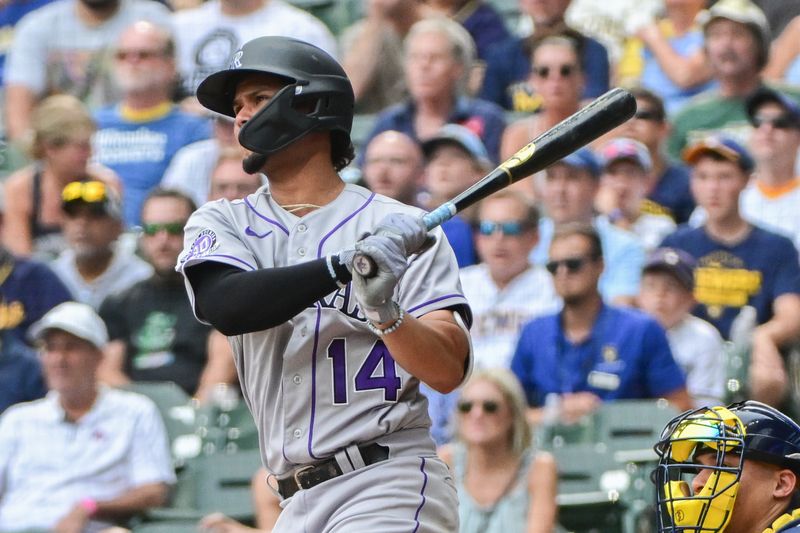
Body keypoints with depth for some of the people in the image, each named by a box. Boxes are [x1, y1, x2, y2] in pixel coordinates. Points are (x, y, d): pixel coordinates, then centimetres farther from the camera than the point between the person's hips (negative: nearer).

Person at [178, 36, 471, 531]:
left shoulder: (397, 226, 1)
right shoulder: (222, 223, 10)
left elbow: (448, 372, -7)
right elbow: (224, 305, -13)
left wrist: (386, 313, -25)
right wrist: (344, 266, -25)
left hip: (392, 486, -5)